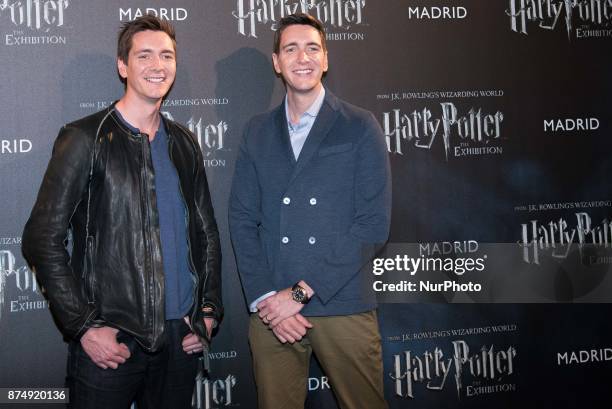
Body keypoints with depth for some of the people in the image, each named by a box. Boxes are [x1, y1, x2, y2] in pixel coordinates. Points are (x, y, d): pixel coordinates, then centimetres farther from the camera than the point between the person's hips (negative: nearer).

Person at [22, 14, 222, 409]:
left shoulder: (185, 144, 11)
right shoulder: (86, 139, -5)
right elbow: (43, 240, -8)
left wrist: (209, 310, 6)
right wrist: (84, 327, -13)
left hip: (181, 336, 5)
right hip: (108, 340, -4)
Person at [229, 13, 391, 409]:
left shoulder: (360, 127, 0)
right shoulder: (258, 131, 10)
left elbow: (374, 223, -8)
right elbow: (242, 219, 6)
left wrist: (300, 292, -11)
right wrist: (264, 298, -8)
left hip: (344, 309, -2)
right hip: (271, 312, 2)